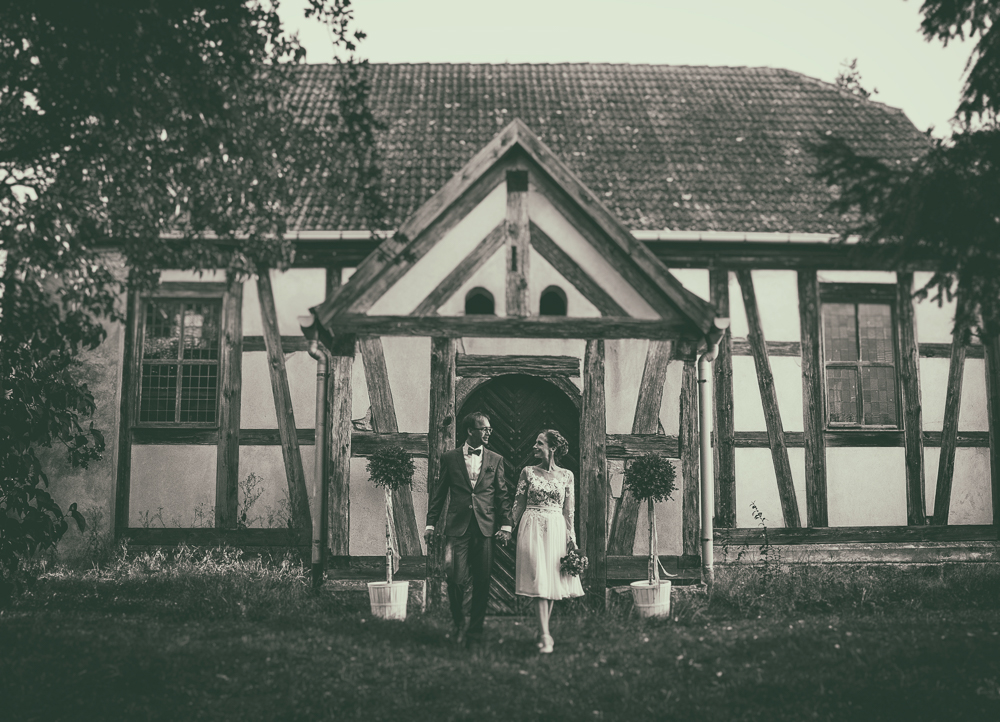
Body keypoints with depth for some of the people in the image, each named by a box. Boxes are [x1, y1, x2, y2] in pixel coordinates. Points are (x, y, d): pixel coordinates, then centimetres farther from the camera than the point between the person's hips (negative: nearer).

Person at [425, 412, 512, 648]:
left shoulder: (495, 460, 11)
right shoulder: (450, 458, 8)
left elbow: (502, 494, 10)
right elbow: (438, 493, 9)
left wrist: (505, 525, 1)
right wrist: (431, 523, 5)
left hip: (485, 528, 1)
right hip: (458, 527, -1)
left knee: (482, 583, 3)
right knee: (457, 579, -8)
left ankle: (475, 632, 16)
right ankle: (459, 625, 17)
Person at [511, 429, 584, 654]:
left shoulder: (566, 475, 4)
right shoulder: (528, 472, 3)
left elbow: (568, 509, 5)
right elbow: (518, 504, 5)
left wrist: (571, 536, 1)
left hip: (556, 530, 2)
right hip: (532, 529, -1)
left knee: (553, 579, 6)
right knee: (539, 579, -9)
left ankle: (543, 629, 21)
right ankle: (545, 635, -11)